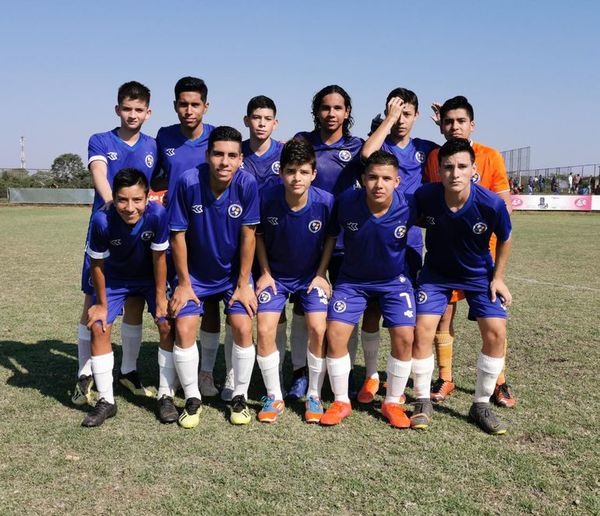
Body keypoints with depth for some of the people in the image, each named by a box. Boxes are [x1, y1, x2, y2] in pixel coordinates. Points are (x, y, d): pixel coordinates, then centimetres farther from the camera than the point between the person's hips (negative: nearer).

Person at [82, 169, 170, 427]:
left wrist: (160, 297, -13)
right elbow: (97, 264, -18)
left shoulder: (157, 214, -35)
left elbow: (159, 258, -21)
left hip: (151, 277, 0)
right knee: (98, 326, -8)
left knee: (167, 325, -12)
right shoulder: (102, 220, -34)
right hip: (115, 277, 1)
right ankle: (106, 401, 7)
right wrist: (101, 304, -8)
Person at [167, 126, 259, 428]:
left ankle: (240, 397, 10)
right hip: (195, 272, 0)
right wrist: (184, 284, -9)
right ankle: (192, 399, 10)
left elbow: (248, 236, -13)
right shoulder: (188, 182, -23)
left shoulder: (247, 184, -21)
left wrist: (243, 284, -10)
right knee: (184, 329, -10)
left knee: (243, 327, -11)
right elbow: (178, 235, -14)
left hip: (234, 272, 0)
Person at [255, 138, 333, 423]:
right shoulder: (266, 198, -21)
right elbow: (258, 235, -1)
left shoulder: (325, 201, -22)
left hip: (310, 274, 0)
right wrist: (265, 272, -3)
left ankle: (314, 396, 8)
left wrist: (321, 274, -6)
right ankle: (274, 397, 9)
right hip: (275, 274, 1)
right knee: (264, 330, -10)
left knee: (318, 329, -13)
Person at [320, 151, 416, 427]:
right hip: (351, 279, 1)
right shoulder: (345, 202, -22)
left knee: (404, 336, -12)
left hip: (394, 280, 0)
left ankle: (392, 403, 11)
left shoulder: (409, 207, -24)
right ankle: (341, 401, 11)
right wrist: (320, 273, -3)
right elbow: (331, 235, -3)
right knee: (335, 333, -9)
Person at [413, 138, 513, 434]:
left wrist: (498, 277, -2)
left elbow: (504, 239, -6)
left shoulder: (492, 204, -28)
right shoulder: (424, 196, -26)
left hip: (479, 274, 0)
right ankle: (423, 402, 7)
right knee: (423, 329, -14)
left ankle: (481, 406, 8)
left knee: (496, 332, -11)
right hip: (436, 271, 0)